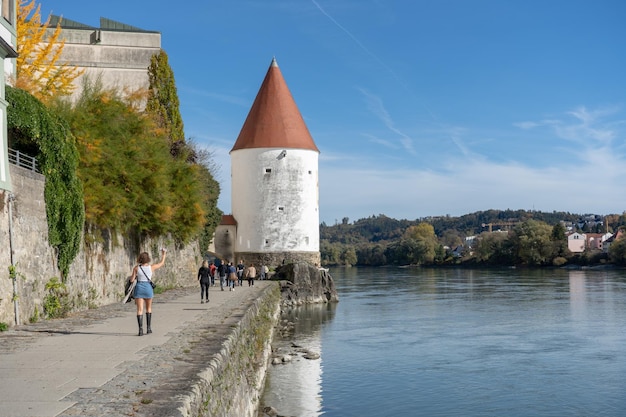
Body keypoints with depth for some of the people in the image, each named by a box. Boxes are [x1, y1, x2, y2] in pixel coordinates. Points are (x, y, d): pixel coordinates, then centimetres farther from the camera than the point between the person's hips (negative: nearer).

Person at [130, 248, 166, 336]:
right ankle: (148, 328, 20)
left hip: (139, 288, -1)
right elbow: (162, 263, 13)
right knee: (148, 308, 19)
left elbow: (131, 280, -1)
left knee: (140, 310, 0)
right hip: (148, 288, 1)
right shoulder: (151, 267, -4)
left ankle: (141, 329, -12)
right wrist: (163, 254, 25)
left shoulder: (136, 268, -5)